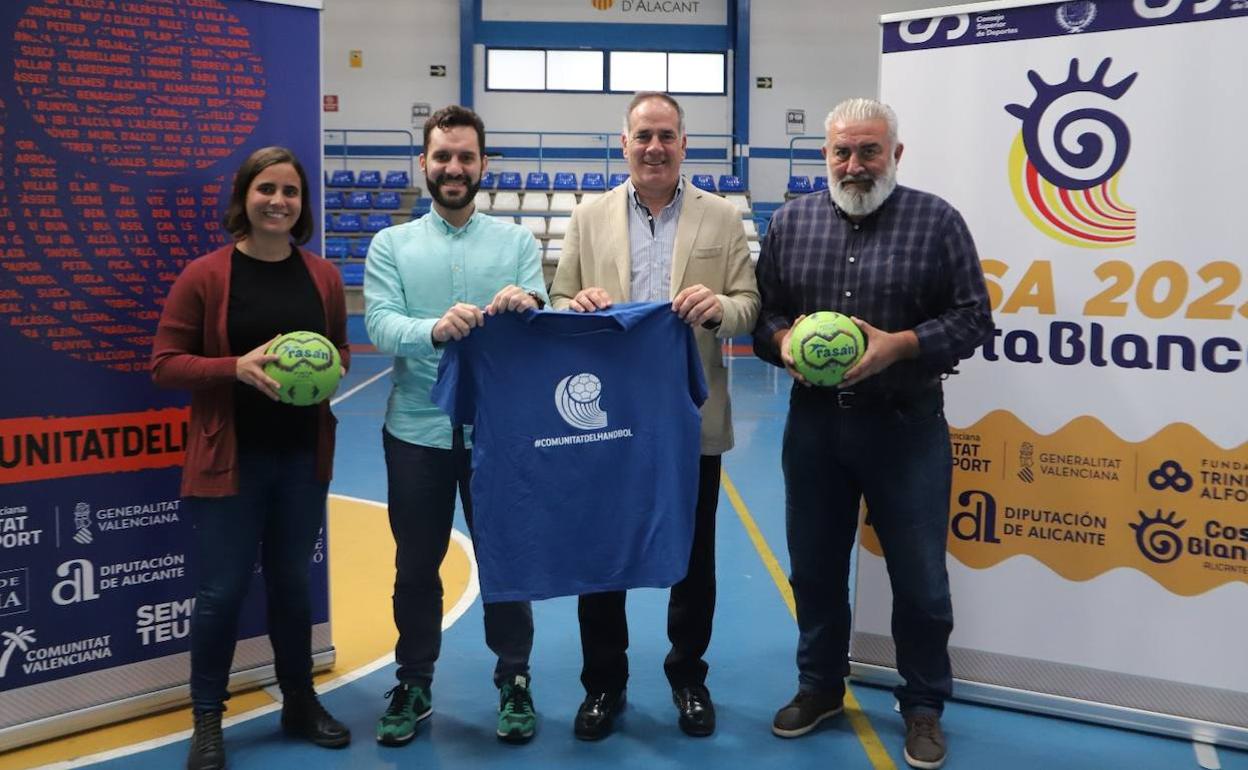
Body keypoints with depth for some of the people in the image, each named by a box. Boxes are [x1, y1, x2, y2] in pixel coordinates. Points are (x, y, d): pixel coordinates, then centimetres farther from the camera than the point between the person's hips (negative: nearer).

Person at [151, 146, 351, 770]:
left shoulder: (322, 275, 3)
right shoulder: (204, 275, -8)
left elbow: (340, 350, 15)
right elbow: (165, 364, -7)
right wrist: (237, 367, -21)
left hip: (303, 456, 3)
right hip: (229, 458, -3)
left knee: (291, 581, 16)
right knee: (223, 589, 3)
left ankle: (300, 702, 32)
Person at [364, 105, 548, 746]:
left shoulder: (517, 241, 4)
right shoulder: (391, 244, 3)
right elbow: (380, 326, -12)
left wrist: (527, 307, -30)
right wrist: (434, 329, -33)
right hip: (417, 430, 1)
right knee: (416, 565, 12)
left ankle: (513, 682, 27)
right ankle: (413, 685, 29)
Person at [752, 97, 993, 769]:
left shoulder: (936, 221, -3)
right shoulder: (790, 222, 6)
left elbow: (973, 317, -5)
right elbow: (761, 310, 8)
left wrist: (901, 345, -19)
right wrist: (782, 340, -14)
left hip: (906, 425, -3)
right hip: (814, 422, 3)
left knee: (919, 579, 6)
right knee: (815, 566, 15)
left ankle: (923, 705, 25)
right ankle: (819, 685, 34)